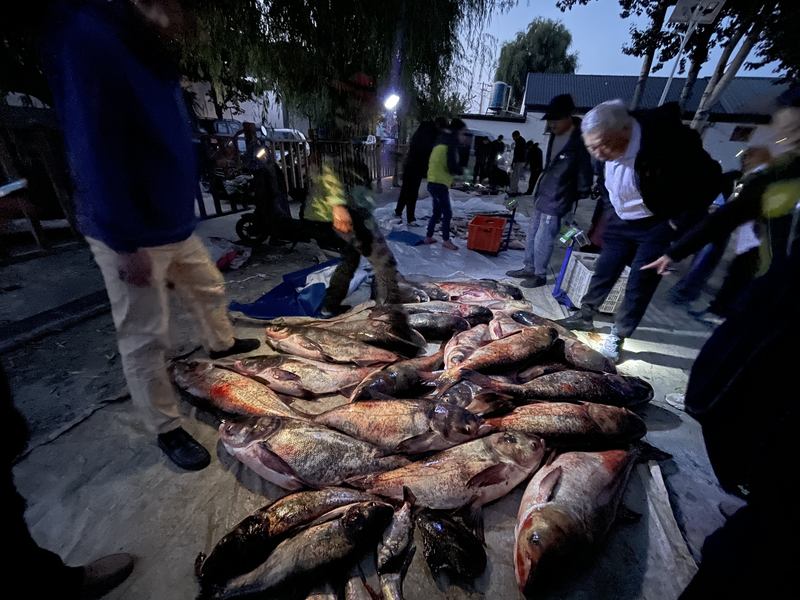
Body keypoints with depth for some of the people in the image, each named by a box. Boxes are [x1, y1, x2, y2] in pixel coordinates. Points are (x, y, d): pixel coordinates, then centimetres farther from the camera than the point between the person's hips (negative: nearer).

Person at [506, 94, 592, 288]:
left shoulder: (579, 141, -17)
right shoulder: (555, 135, 8)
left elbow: (584, 172, -11)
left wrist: (581, 195, -6)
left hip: (557, 201, -9)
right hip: (542, 195, 9)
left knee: (542, 240, -4)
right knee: (532, 235, 16)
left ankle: (540, 275, 12)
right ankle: (529, 268, 29)